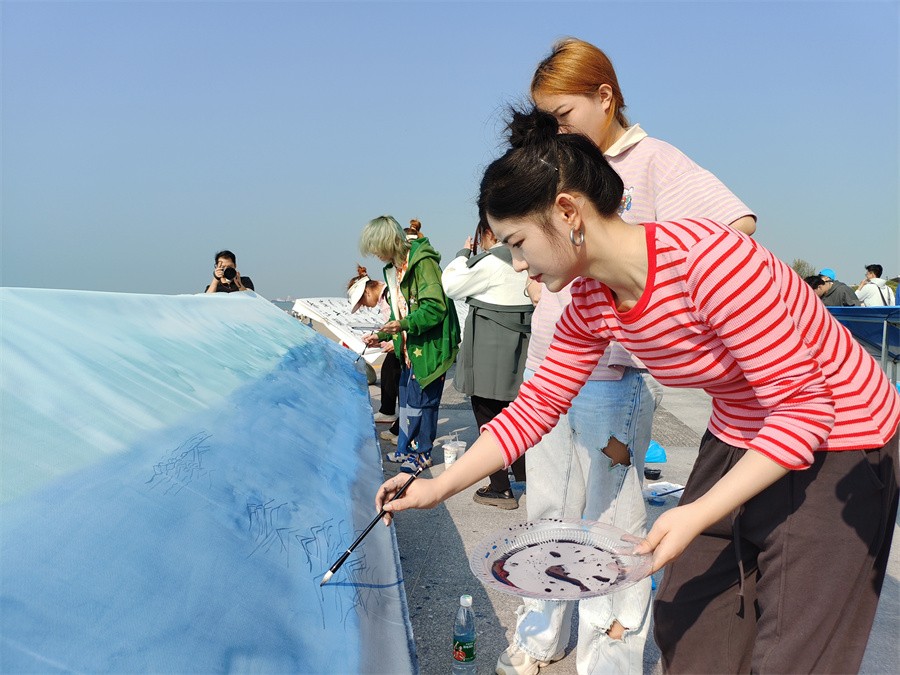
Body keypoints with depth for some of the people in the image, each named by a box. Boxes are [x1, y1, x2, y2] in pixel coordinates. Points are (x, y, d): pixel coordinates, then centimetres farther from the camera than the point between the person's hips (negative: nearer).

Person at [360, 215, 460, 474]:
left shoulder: (423, 262, -17)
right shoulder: (394, 267, 14)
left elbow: (435, 307, -24)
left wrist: (404, 325, -31)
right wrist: (382, 335, 15)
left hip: (429, 346, -9)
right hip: (410, 347, 9)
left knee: (422, 399, -1)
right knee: (406, 398, 15)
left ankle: (423, 453, 13)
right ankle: (404, 450, 27)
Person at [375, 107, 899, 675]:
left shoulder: (707, 259, -32)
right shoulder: (590, 303, -8)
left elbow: (804, 405, -27)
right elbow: (537, 405, -1)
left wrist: (699, 515, -31)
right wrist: (437, 488, -3)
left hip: (837, 445, -6)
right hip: (737, 439, 7)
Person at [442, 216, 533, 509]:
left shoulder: (490, 262, -16)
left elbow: (451, 285, -7)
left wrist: (464, 253, 7)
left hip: (490, 351, -8)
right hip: (520, 347, 8)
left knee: (487, 413, 2)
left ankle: (500, 488, 8)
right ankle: (523, 473, 32)